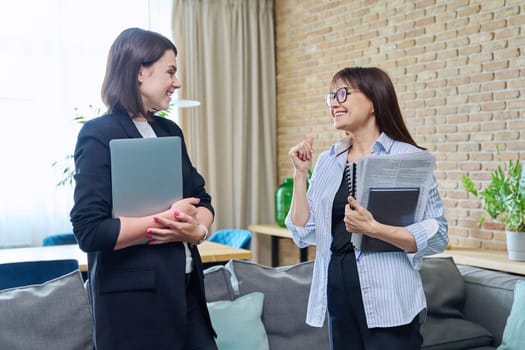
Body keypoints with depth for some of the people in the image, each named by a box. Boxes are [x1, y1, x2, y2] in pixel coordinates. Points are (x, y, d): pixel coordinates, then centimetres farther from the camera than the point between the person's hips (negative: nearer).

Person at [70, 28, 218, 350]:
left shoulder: (169, 131, 11)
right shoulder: (100, 135, -12)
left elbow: (202, 198, 13)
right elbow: (90, 230, -20)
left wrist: (198, 229, -9)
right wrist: (168, 219, -16)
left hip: (186, 288, 7)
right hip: (133, 297, -7)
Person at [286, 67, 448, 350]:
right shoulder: (327, 162, 8)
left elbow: (437, 236, -13)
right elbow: (305, 235, 5)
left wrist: (372, 228, -24)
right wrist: (300, 173, -2)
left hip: (387, 299, -5)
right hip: (337, 294, 5)